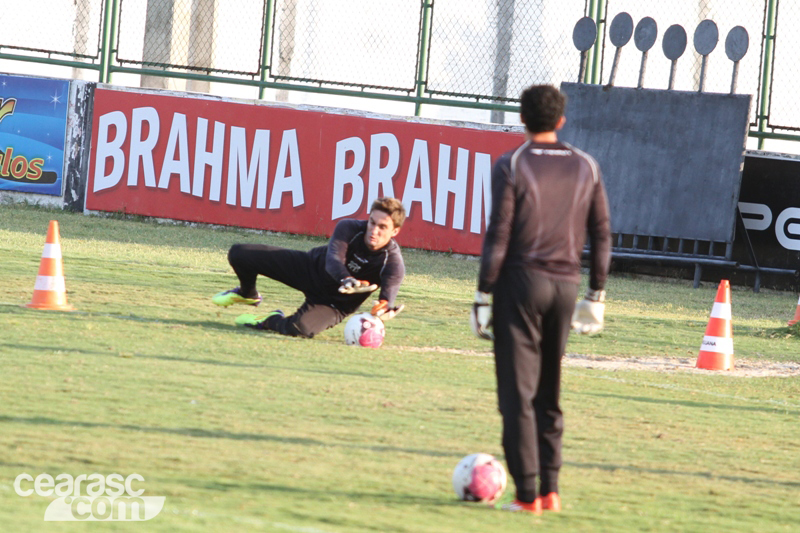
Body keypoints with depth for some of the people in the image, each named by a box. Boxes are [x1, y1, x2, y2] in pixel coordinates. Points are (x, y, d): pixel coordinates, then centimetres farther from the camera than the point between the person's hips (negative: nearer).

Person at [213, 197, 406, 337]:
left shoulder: (393, 263, -27)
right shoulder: (349, 228, -23)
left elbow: (388, 295, -35)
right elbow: (333, 260, -36)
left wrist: (385, 308, -62)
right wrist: (346, 280, -59)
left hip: (335, 303, -2)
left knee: (300, 328, -37)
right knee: (239, 254, -4)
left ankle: (270, 321, 2)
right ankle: (247, 294, 33)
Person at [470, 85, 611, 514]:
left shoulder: (511, 166, -6)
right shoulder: (586, 168, 7)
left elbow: (498, 236, -10)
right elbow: (601, 235, 8)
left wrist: (483, 297, -6)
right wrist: (596, 295, 15)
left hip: (521, 282, -4)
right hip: (566, 285, 4)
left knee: (518, 393, -2)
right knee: (548, 394, 15)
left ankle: (527, 493, -6)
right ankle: (550, 489, 11)